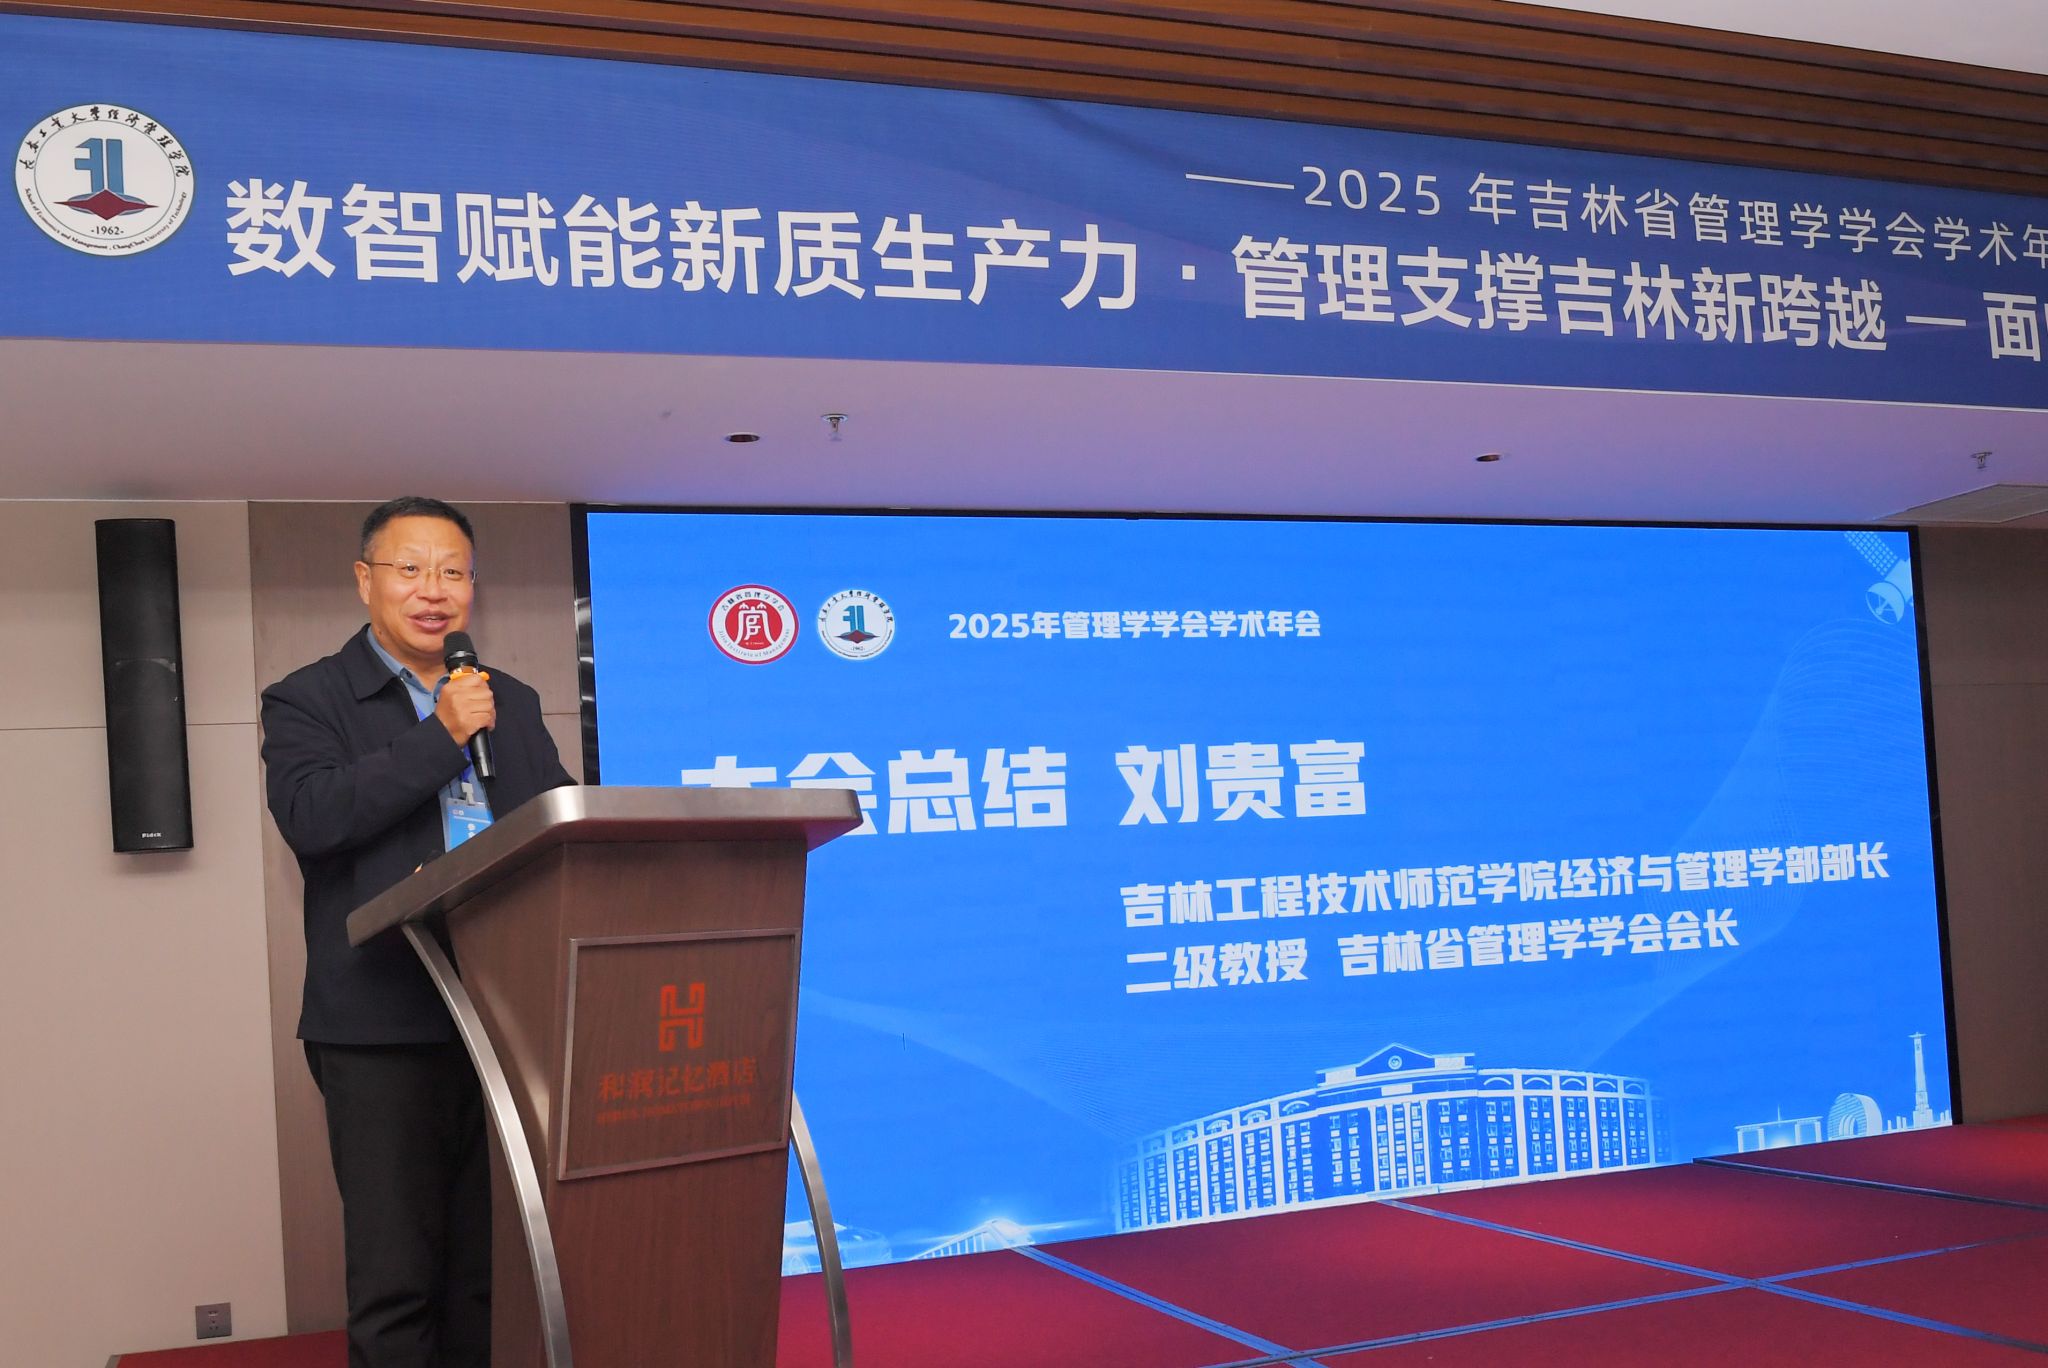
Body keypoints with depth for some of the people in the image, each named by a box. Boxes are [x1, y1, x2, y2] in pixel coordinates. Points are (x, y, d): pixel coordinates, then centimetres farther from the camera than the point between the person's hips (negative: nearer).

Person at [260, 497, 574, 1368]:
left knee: (496, 1268, 11)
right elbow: (309, 816, -15)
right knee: (395, 1280, 0)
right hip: (385, 1028, -4)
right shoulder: (306, 701, 3)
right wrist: (443, 736, -13)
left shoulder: (512, 704, 17)